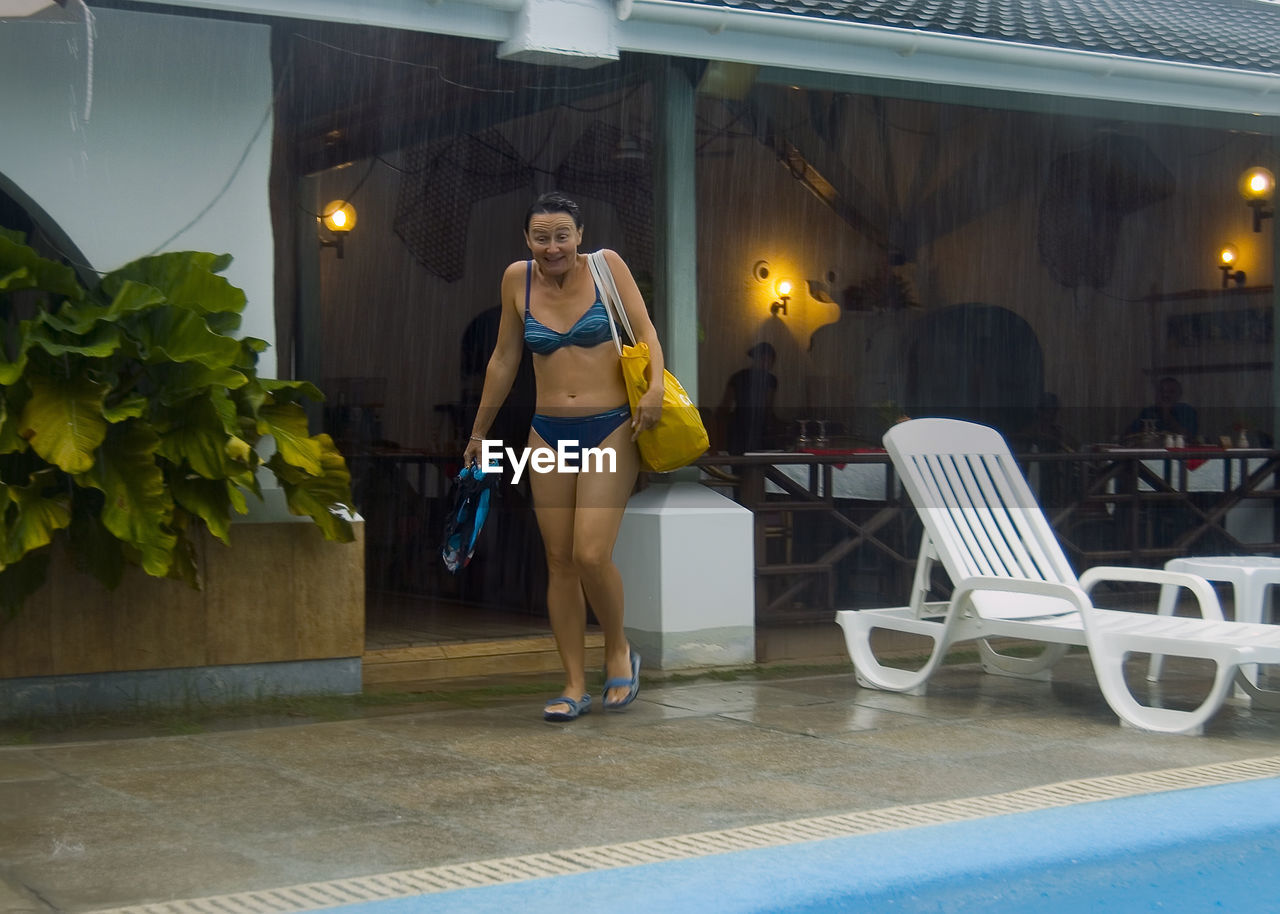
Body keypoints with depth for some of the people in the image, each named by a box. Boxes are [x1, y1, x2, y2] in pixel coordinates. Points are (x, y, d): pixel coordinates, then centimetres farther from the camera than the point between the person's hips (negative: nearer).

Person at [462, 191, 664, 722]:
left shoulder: (606, 266, -3)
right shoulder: (518, 279, 4)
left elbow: (644, 331, -6)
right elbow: (504, 360, 13)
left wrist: (655, 384, -25)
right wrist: (479, 432, 18)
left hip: (610, 429, -3)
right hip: (549, 434, 4)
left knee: (591, 554, -15)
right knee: (559, 561, 3)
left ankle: (618, 651, 12)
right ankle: (575, 686, 12)